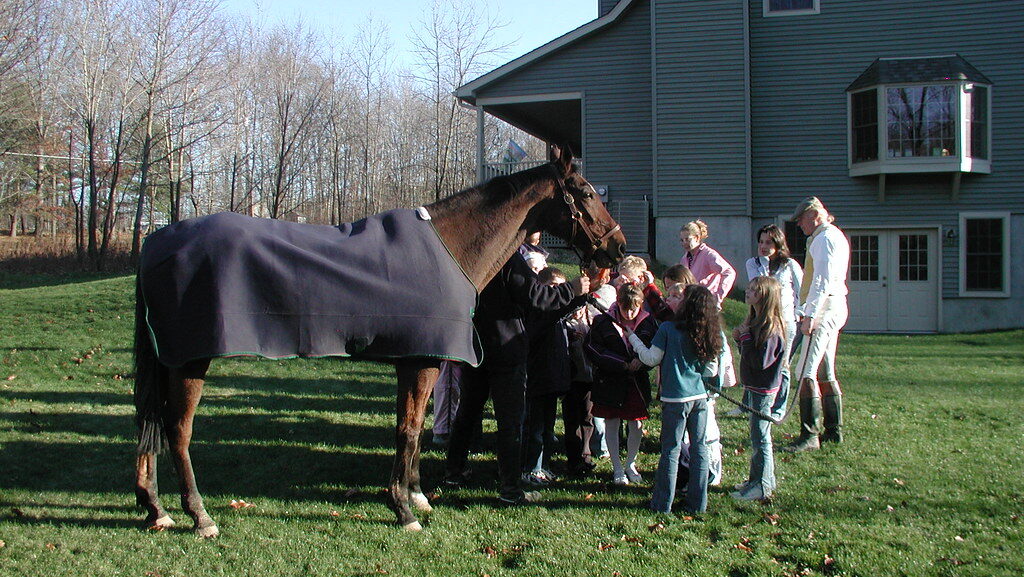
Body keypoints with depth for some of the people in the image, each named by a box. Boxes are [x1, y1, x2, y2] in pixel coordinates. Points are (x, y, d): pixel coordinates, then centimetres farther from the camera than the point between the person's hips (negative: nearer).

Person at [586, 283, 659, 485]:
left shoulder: (648, 323, -2)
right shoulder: (603, 322, -9)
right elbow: (594, 351, -12)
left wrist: (641, 362, -18)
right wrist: (624, 365, -18)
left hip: (637, 383, 2)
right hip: (610, 382, -2)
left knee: (636, 425, 7)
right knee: (612, 424, 6)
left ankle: (630, 464, 26)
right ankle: (617, 468, 19)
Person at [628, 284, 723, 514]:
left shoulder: (668, 329, -11)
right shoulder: (709, 335, 2)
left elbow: (652, 359, -5)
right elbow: (712, 371, 7)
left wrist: (633, 339, 8)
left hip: (675, 399, -4)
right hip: (700, 397, 4)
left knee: (671, 450, 4)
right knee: (699, 448, 10)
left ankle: (663, 503, 11)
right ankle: (698, 503, 17)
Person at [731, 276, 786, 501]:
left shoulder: (770, 327, -21)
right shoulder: (756, 321, 9)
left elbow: (760, 362, -26)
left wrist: (746, 337, -21)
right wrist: (739, 339, -2)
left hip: (763, 389, -10)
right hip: (754, 387, 10)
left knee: (760, 437, -2)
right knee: (758, 436, 18)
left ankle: (762, 486, 7)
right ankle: (758, 479, 29)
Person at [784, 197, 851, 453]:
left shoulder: (825, 238, -10)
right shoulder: (835, 236, 22)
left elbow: (823, 280, -20)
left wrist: (810, 315, -23)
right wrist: (803, 311, 24)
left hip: (825, 308, -11)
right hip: (833, 309, 11)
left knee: (806, 372, -14)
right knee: (825, 373, 13)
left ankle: (810, 435, -16)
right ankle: (834, 430, 18)